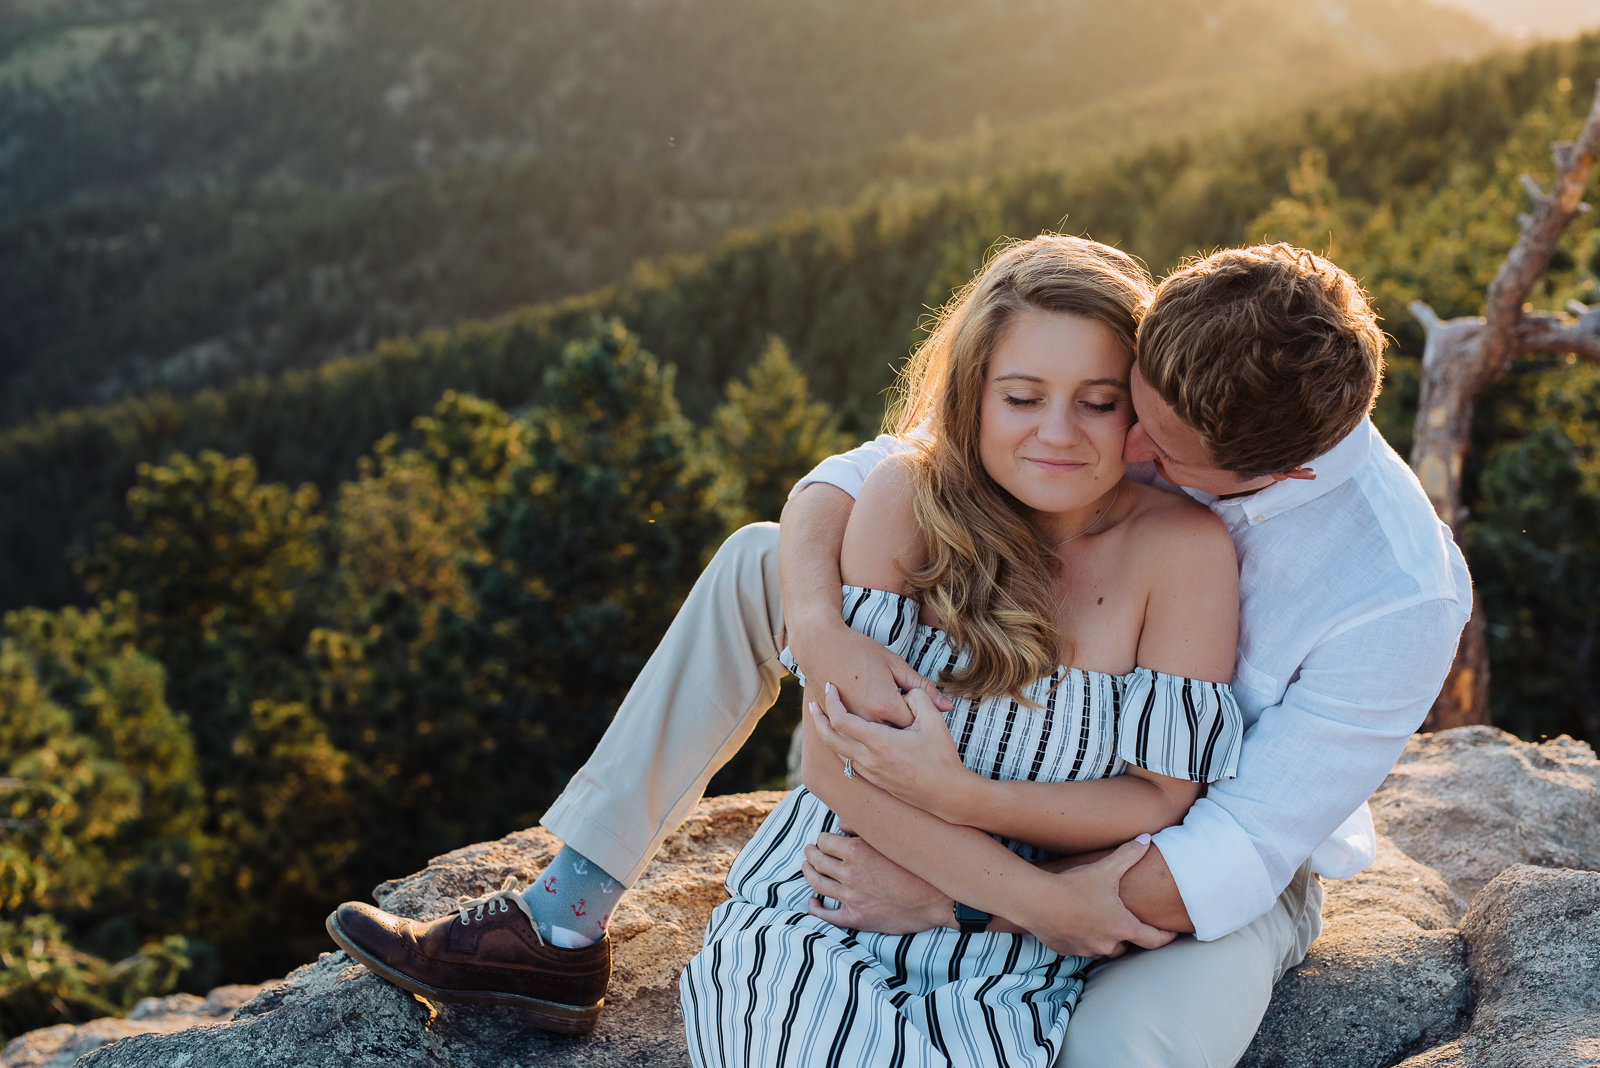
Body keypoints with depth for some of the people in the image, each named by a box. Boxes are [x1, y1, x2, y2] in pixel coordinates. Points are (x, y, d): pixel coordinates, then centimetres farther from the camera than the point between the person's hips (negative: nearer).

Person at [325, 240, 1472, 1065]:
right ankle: (559, 928, -2)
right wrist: (819, 631, -36)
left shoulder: (1403, 594, -31)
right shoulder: (1128, 392, -18)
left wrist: (944, 893, -31)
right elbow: (850, 482, -15)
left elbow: (1231, 862, -30)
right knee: (756, 562, -6)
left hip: (1230, 865, -4)